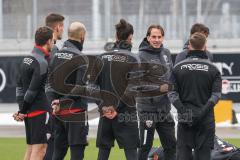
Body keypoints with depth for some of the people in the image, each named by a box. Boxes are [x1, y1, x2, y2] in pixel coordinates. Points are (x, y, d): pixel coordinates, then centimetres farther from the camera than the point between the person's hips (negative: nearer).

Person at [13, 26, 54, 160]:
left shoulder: (27, 59, 13)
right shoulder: (42, 62, -14)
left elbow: (19, 85, 15)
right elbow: (33, 89, -16)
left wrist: (22, 109, 12)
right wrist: (22, 111, -7)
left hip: (29, 112, 9)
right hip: (40, 110, -9)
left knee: (30, 148, 12)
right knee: (39, 149, -9)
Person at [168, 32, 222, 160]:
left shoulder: (178, 68, 4)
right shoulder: (212, 69, 1)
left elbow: (172, 93, -3)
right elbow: (216, 94, -8)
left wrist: (183, 110, -8)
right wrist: (204, 111, -13)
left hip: (184, 118, 1)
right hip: (206, 119, -1)